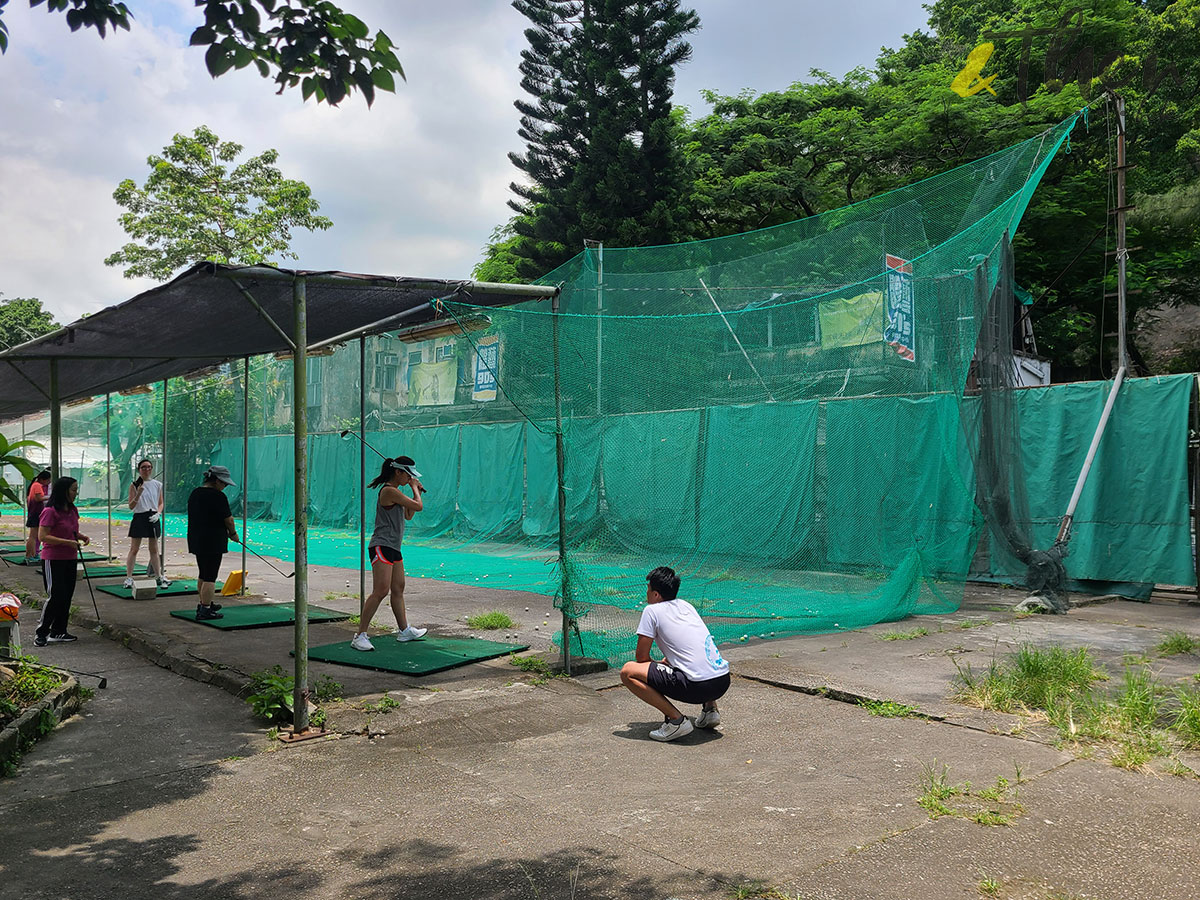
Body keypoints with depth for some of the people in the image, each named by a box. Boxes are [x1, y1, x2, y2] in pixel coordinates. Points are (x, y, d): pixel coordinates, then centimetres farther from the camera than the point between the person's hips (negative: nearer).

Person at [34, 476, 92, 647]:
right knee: (56, 596, -8)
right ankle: (41, 633, 5)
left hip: (70, 559, 8)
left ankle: (58, 632, 19)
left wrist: (82, 537, 4)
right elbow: (42, 536, -20)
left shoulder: (72, 510, 9)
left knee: (67, 596, 10)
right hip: (53, 560, -8)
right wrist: (67, 542, -24)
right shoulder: (50, 512, -16)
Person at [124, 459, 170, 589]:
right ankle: (129, 578, 4)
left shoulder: (157, 484, 8)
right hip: (139, 518, -3)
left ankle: (159, 576, 14)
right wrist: (138, 494, -19)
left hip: (153, 518, 3)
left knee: (154, 550, 9)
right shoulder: (134, 485, -1)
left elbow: (161, 503, 12)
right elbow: (131, 506, -5)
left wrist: (158, 513, -6)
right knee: (134, 549, -1)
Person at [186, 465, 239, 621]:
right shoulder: (218, 496, -16)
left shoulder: (194, 494, 12)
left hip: (196, 541, 9)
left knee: (203, 575, 20)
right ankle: (205, 611, -5)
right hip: (213, 542, -9)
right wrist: (233, 533, 5)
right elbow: (228, 519, -14)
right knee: (210, 577, -5)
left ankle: (204, 603, 31)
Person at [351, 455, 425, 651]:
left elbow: (408, 515, 24)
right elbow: (419, 507, -13)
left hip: (393, 548, 11)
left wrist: (416, 491, 15)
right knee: (381, 591, -16)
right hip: (381, 547, -11)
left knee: (398, 590, 17)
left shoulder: (395, 492, 17)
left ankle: (404, 630, 28)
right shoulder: (389, 491, -15)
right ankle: (360, 636, -15)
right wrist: (414, 488, 4)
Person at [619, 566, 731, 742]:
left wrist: (658, 667, 24)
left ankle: (676, 720, -7)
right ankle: (710, 708, 19)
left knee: (628, 671, -4)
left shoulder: (652, 610, 1)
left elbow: (641, 657, 5)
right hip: (724, 681, 8)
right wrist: (663, 664, 34)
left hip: (697, 687, -8)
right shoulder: (686, 605, 21)